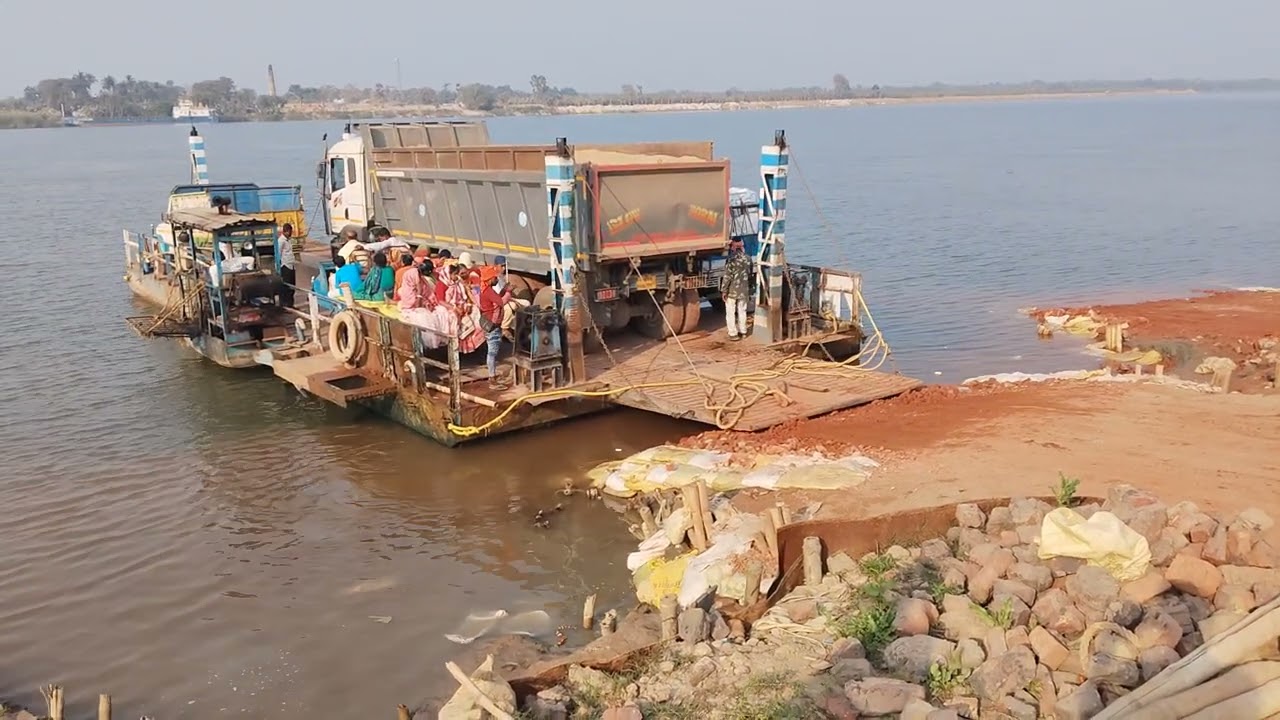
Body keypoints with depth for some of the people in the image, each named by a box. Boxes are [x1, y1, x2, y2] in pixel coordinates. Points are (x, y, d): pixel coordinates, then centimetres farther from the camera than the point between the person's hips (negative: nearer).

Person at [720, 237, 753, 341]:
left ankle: (733, 334, 6)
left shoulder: (732, 259, -18)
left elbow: (727, 277, -17)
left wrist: (724, 290, -9)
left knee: (731, 313, 4)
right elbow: (749, 275, 9)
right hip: (744, 290, 6)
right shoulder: (747, 258, 1)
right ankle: (743, 332, 24)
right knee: (742, 311, 17)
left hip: (732, 290, -6)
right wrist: (749, 289, 19)